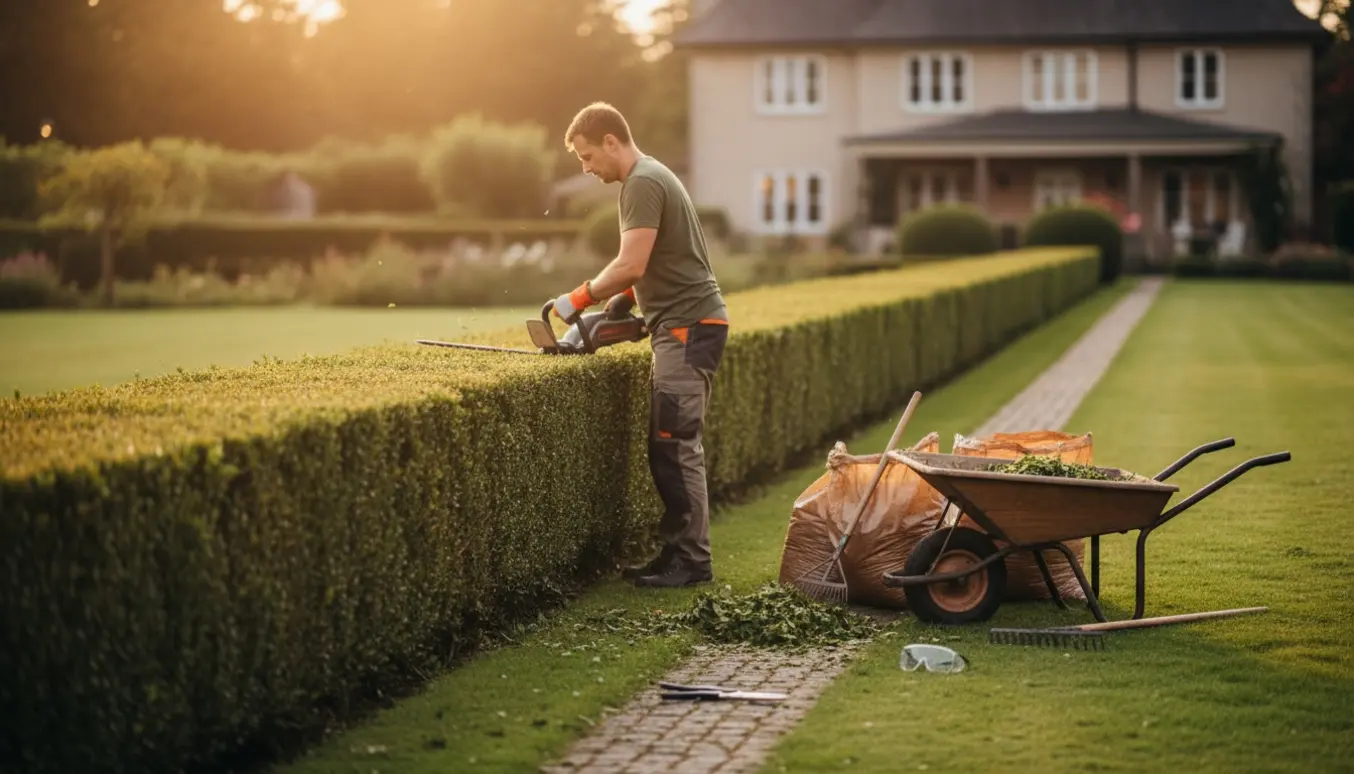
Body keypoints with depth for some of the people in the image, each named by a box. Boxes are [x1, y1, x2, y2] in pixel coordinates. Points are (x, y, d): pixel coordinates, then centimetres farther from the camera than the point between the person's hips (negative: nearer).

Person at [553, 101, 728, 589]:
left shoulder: (643, 183, -13)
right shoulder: (650, 178, 19)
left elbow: (631, 266, -21)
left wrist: (580, 299, -10)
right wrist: (620, 301, 10)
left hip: (688, 326, -10)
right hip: (682, 325, 10)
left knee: (676, 444, -10)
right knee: (668, 445, 10)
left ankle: (692, 561, -7)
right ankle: (677, 551, 14)